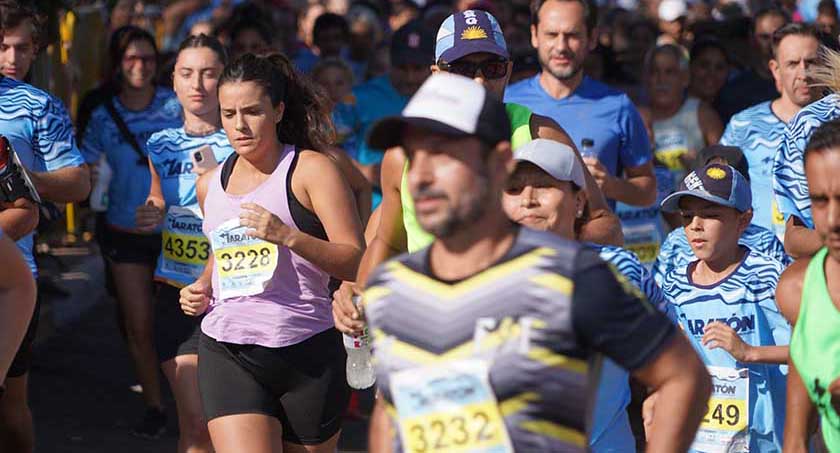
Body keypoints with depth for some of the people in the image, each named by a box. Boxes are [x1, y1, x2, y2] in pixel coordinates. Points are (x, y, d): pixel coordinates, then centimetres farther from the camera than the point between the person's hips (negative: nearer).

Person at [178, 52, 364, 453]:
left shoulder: (311, 170, -3)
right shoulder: (210, 186, 15)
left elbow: (356, 263, -9)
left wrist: (288, 236, -22)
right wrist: (201, 287, 13)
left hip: (307, 354, -3)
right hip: (227, 354, 3)